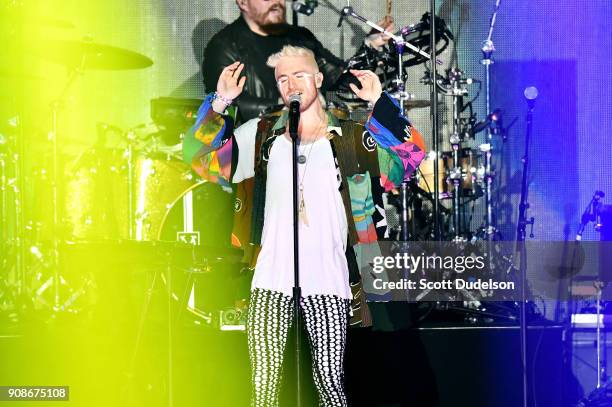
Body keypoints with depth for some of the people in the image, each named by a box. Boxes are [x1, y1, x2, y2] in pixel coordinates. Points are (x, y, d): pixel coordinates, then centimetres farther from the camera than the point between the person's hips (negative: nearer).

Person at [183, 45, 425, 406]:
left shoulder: (345, 137, 6)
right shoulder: (262, 134, 11)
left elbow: (410, 156, -4)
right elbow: (200, 156, 7)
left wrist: (380, 103, -13)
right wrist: (221, 103, -4)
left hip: (327, 281, -1)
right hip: (272, 280, 1)